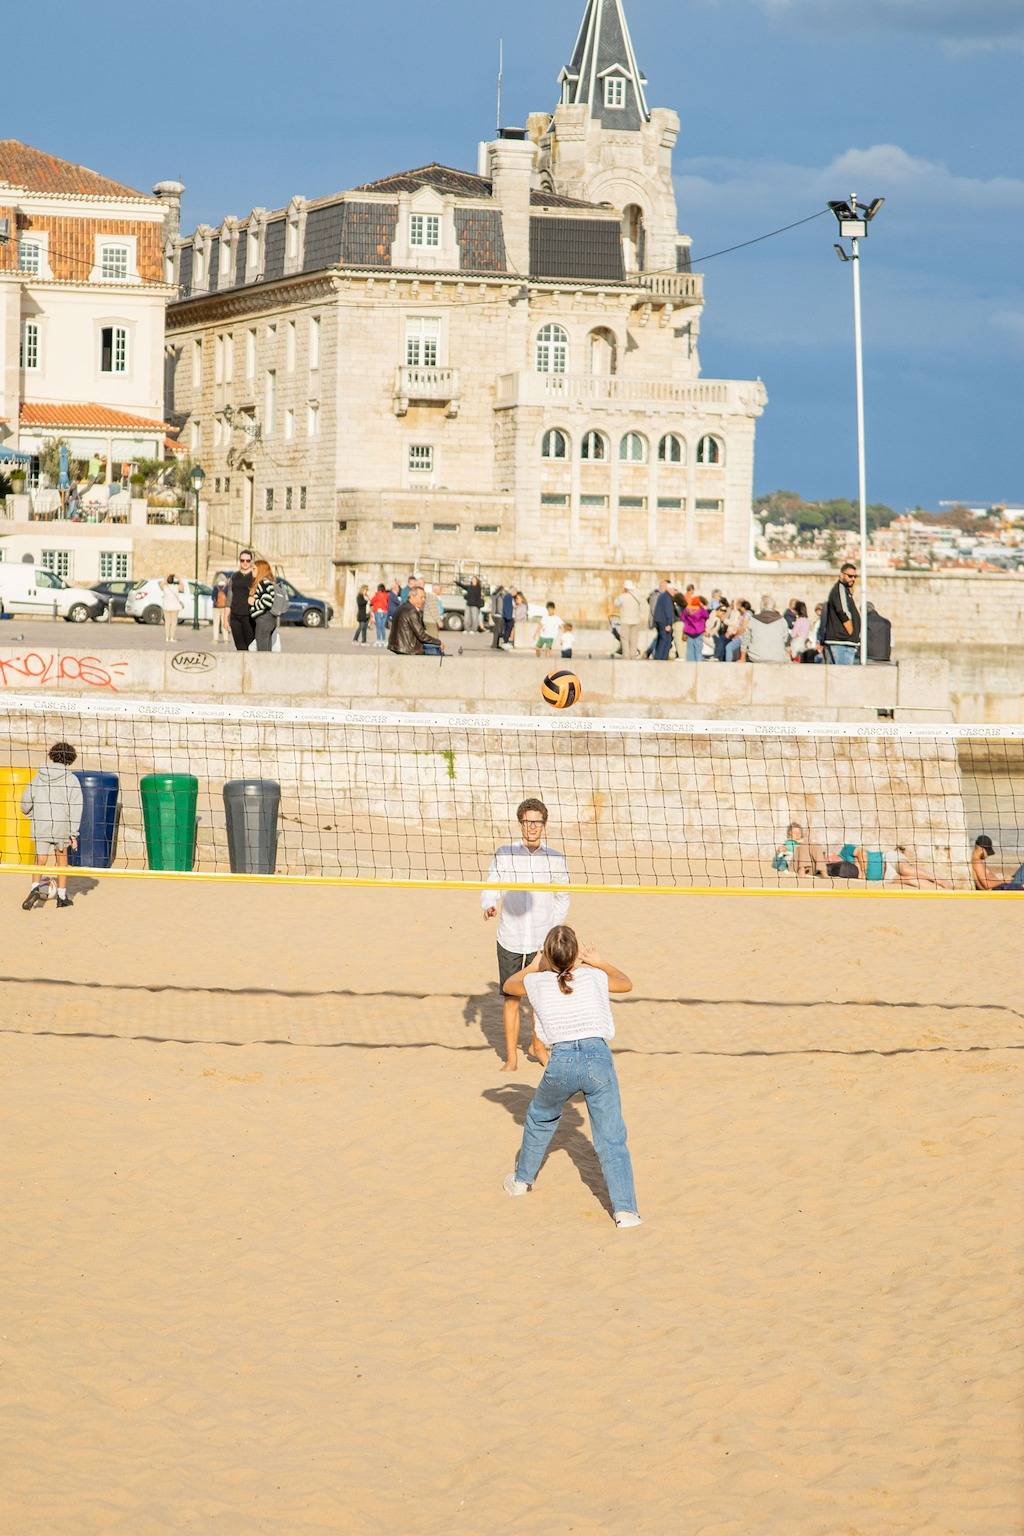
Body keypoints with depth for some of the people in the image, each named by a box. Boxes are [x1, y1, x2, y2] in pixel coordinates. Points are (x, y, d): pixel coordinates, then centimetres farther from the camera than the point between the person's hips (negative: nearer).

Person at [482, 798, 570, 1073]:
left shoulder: (556, 859, 0)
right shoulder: (503, 854, -2)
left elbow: (562, 898, 10)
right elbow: (491, 889, 0)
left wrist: (553, 929, 1)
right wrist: (489, 906, -21)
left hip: (542, 941, 1)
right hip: (510, 940, -1)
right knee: (511, 999, 3)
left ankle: (538, 1045, 31)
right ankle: (511, 1057, 14)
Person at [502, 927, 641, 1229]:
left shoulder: (538, 982, 13)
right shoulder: (593, 976, 13)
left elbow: (509, 985, 37)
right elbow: (626, 984, 35)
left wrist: (534, 966, 49)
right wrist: (598, 962, 47)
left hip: (561, 1061, 1)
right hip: (598, 1057, -1)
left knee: (541, 1117, 30)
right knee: (611, 1137, 0)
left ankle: (522, 1179, 46)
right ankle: (625, 1208, -10)